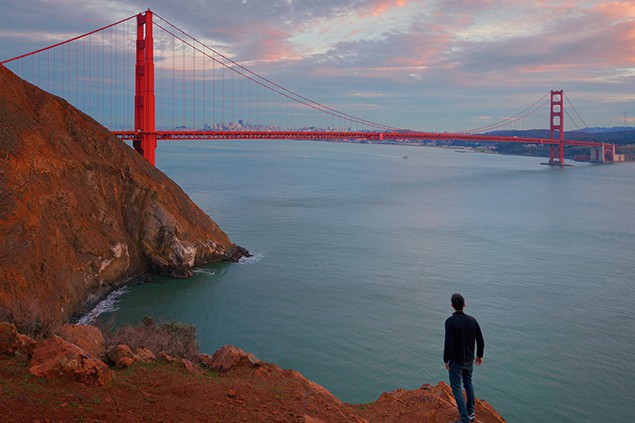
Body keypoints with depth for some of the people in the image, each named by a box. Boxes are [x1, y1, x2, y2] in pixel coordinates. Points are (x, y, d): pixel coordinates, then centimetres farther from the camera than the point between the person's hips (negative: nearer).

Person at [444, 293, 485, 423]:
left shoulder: (450, 322, -25)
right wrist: (479, 355, 15)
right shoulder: (472, 320, -8)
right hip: (469, 359, 6)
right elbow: (480, 341, -2)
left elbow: (448, 344, -26)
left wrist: (446, 360, -11)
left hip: (456, 360, -6)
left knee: (456, 388, 5)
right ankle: (470, 412, 36)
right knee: (468, 383, 25)